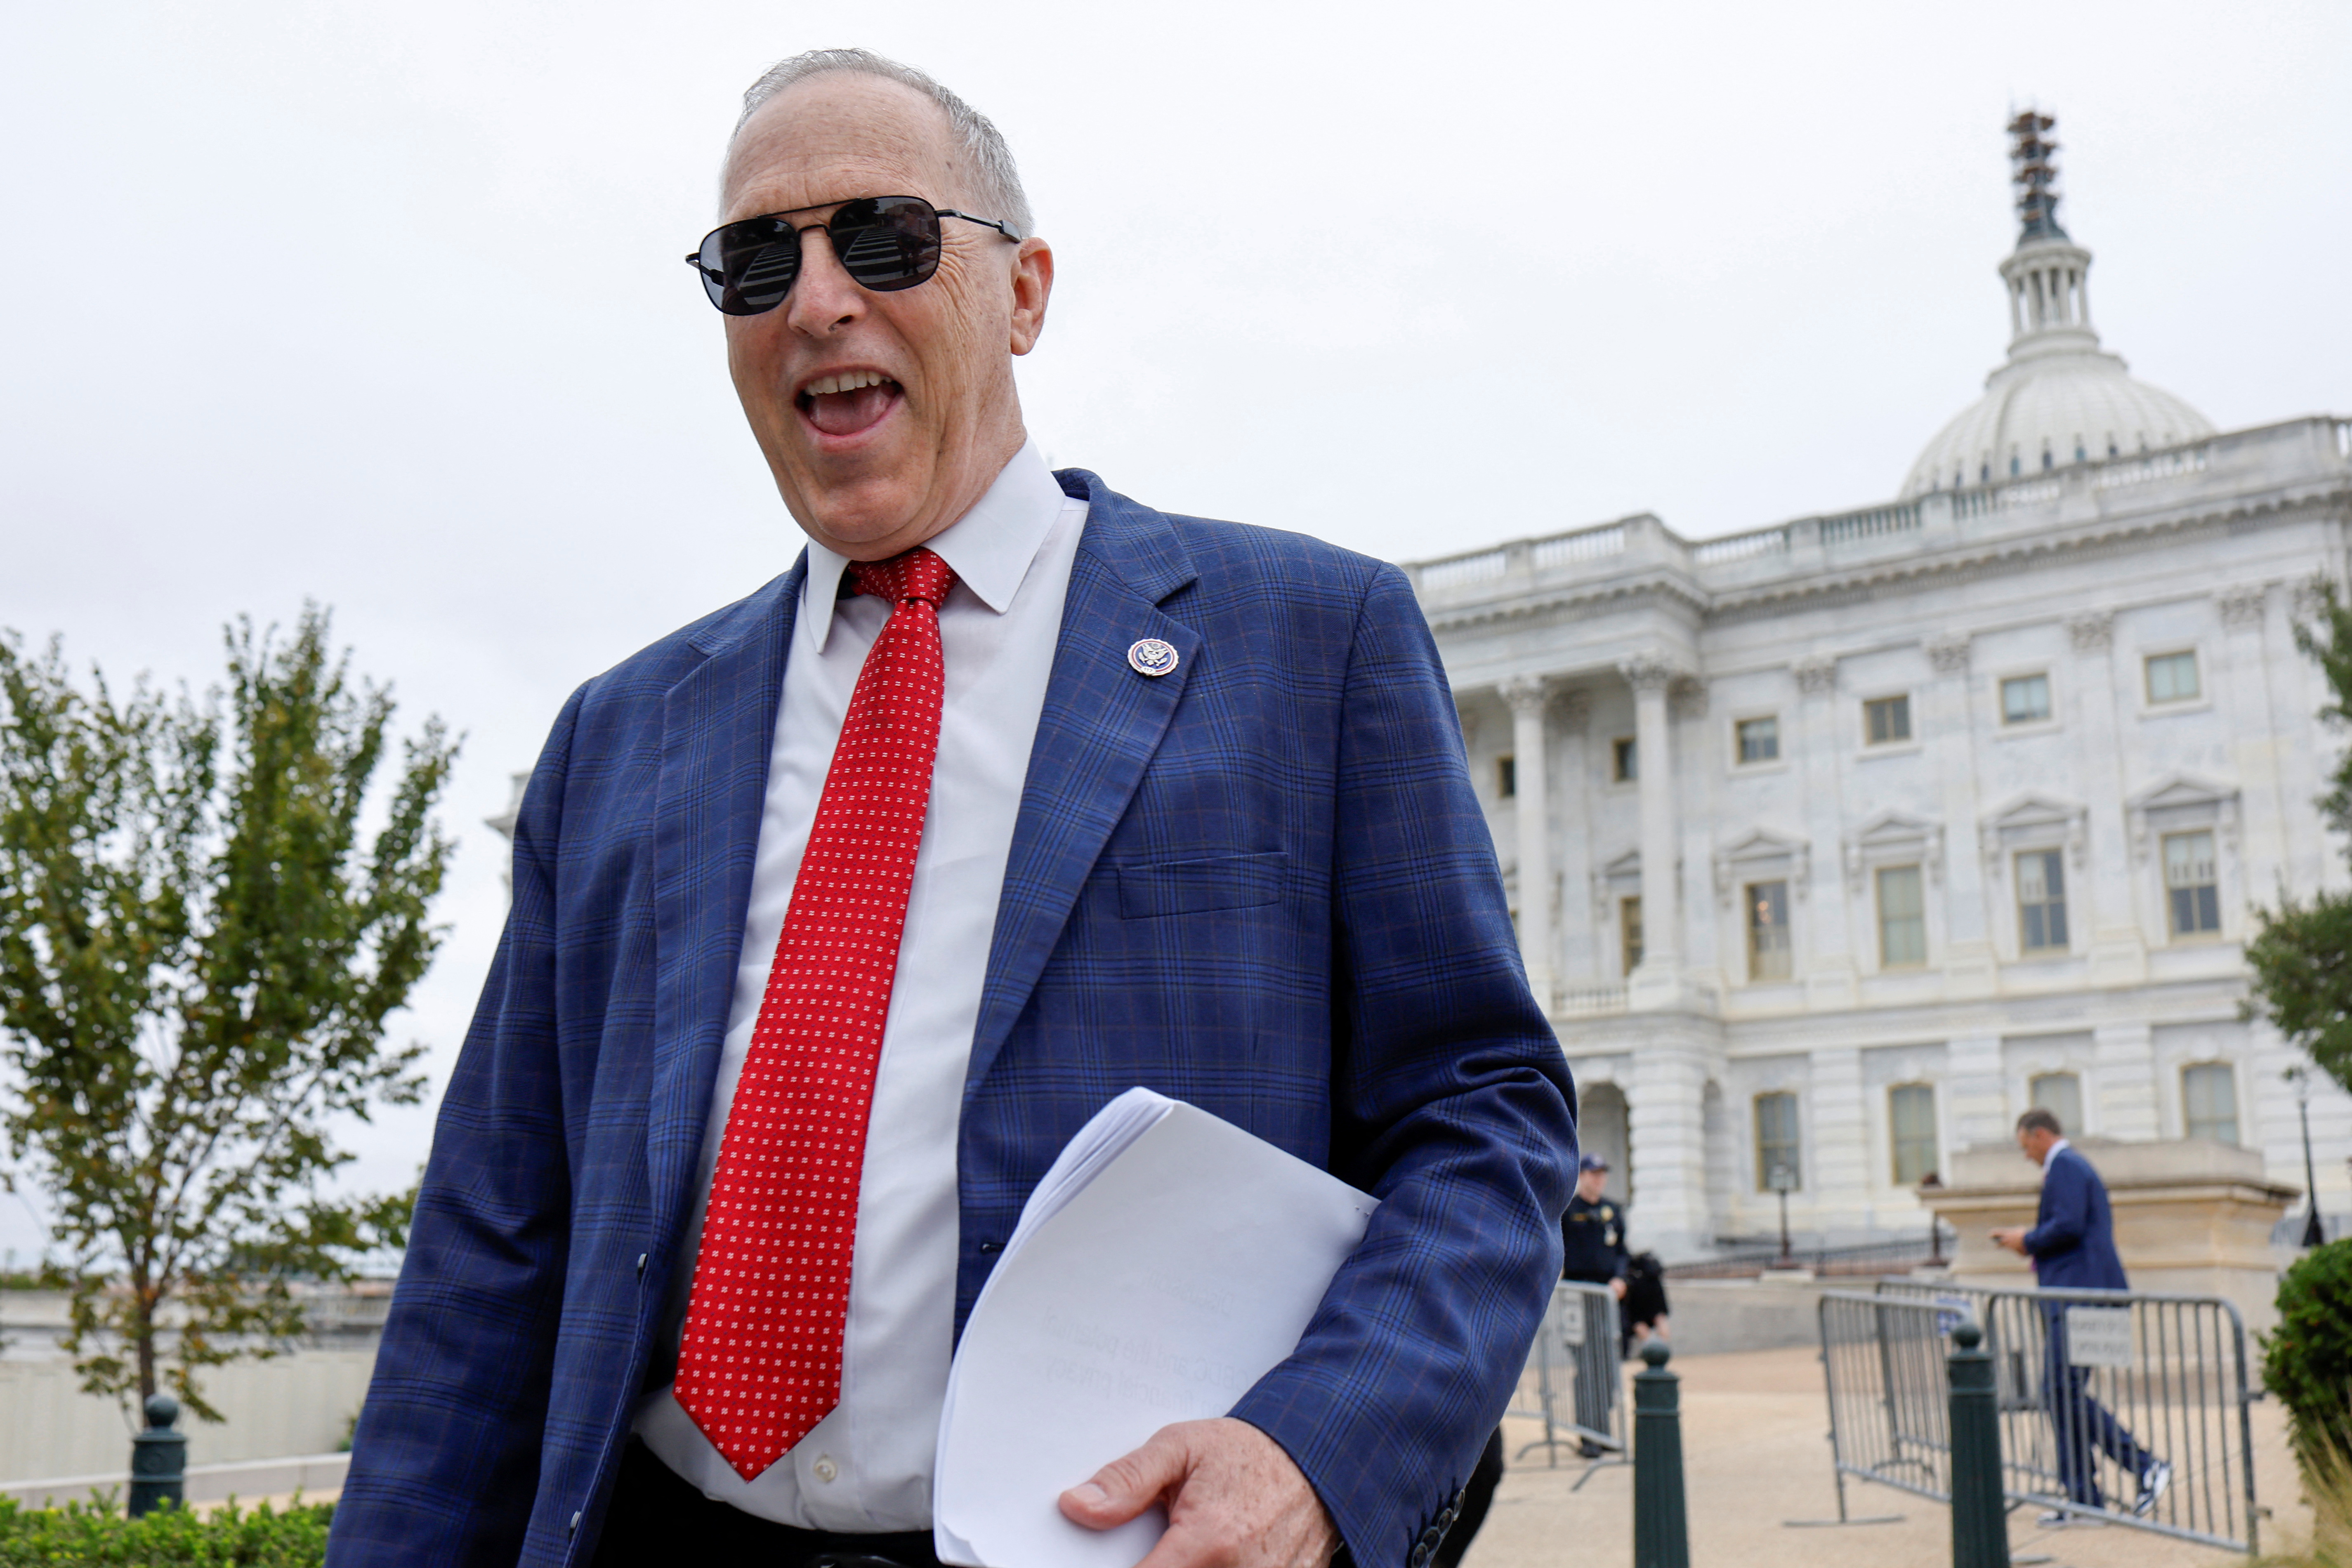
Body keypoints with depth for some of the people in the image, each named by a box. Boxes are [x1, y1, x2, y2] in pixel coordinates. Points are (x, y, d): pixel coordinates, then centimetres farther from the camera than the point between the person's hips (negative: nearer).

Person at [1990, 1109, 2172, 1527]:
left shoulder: (2065, 1167, -9)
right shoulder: (2074, 1166, 24)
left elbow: (2068, 1227, -20)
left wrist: (2028, 1241, -6)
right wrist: (2031, 1242, 18)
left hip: (2079, 1293, -11)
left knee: (2066, 1390, -13)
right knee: (2059, 1393, 8)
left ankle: (2146, 1467, -11)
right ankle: (2083, 1499, 8)